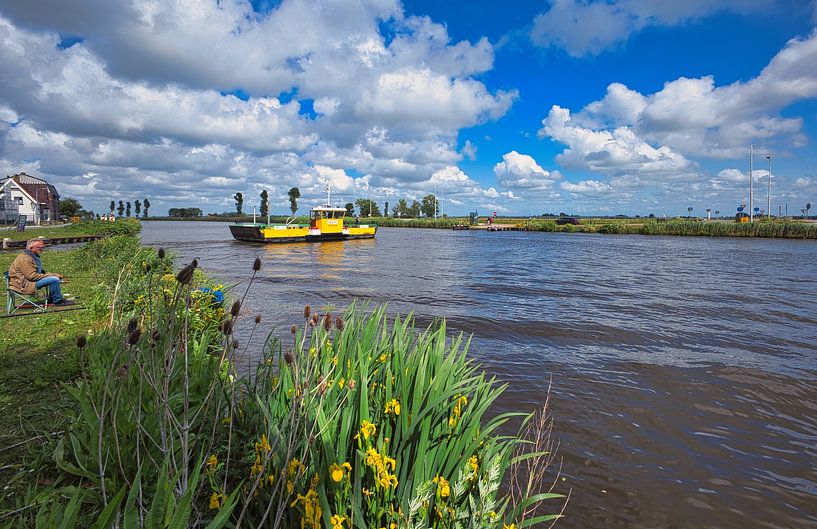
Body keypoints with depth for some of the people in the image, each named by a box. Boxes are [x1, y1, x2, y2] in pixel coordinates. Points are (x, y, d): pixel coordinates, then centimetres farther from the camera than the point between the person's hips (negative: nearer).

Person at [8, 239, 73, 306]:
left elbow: (40, 271, 20)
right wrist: (50, 276, -19)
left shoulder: (35, 256, 13)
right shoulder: (24, 258, -19)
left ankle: (52, 300, 11)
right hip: (22, 285, -11)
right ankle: (58, 301, -11)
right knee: (54, 280, -24)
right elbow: (32, 276, -25)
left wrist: (53, 275, 3)